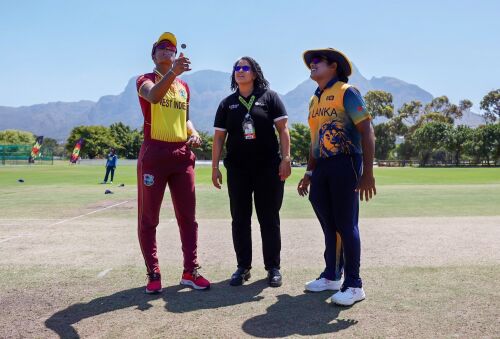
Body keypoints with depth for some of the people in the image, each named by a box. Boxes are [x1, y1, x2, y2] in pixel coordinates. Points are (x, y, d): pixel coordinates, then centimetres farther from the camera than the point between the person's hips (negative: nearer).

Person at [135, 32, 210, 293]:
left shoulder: (184, 86, 18)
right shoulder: (145, 79, 1)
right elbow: (154, 96, -23)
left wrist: (194, 133, 6)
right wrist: (173, 72, -39)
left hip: (182, 154, 5)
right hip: (154, 154, -5)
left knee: (187, 216, 6)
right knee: (149, 218, 1)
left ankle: (191, 271, 16)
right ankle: (153, 274, 12)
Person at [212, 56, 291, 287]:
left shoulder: (269, 97, 4)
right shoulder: (227, 104, 11)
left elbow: (282, 129, -1)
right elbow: (219, 137, 10)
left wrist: (285, 158, -10)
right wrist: (215, 166, 4)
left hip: (268, 168, -2)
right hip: (237, 170, 3)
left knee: (269, 218, 3)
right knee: (240, 219, 6)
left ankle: (273, 267, 14)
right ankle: (243, 267, 17)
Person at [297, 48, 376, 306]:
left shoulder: (346, 92, -5)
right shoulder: (314, 100, 18)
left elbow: (367, 132, -12)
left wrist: (368, 173, -18)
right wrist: (309, 173, 22)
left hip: (344, 164, -7)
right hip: (321, 167, 7)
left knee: (346, 225, -4)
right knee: (328, 225, 12)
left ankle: (353, 285, 5)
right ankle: (332, 276, 25)